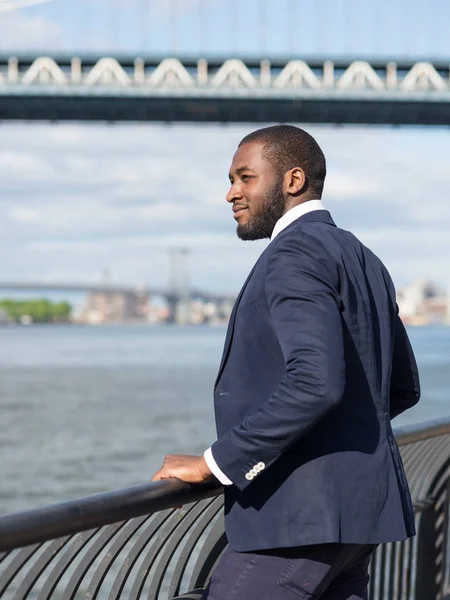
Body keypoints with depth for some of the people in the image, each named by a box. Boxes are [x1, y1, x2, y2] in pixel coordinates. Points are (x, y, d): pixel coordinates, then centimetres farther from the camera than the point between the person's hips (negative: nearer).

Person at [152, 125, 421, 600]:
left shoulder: (296, 253, -12)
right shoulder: (363, 261, 17)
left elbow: (316, 380, -27)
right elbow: (403, 389, 24)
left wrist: (215, 462, -20)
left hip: (303, 513, -10)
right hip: (355, 503, 10)